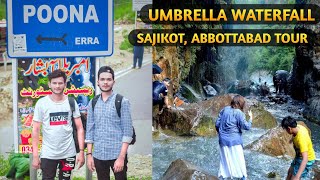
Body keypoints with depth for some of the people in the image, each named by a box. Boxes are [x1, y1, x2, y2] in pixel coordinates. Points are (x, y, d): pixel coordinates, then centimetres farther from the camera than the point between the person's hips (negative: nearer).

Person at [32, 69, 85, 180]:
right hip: (48, 154, -1)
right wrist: (35, 155, -5)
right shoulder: (41, 103, -3)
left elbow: (79, 128, 2)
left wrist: (81, 151, -6)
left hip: (69, 153, 1)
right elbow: (36, 130, -1)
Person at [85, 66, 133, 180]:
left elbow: (127, 131, -8)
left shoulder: (122, 102, -4)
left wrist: (121, 157, -14)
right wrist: (89, 154, 4)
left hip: (117, 155, -4)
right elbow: (90, 130, 10)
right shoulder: (92, 103, 8)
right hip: (98, 155, 4)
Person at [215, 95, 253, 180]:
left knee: (225, 160, 12)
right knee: (238, 160, 7)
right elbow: (246, 126, -11)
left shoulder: (224, 110, 4)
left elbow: (217, 124, 7)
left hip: (223, 140, 5)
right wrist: (250, 118, 4)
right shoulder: (239, 113, -12)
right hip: (234, 140, -5)